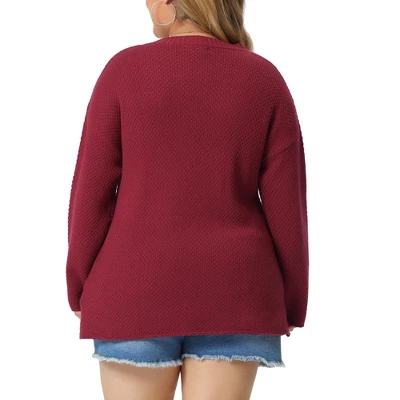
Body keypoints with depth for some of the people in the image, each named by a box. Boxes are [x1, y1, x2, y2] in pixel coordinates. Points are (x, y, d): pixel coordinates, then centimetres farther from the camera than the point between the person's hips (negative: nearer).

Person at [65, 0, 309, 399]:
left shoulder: (124, 71, -5)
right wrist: (291, 305, 7)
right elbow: (286, 204, -3)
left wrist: (82, 291, 6)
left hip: (140, 292, -1)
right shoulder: (266, 81, -1)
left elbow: (92, 192, -5)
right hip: (231, 294, 1)